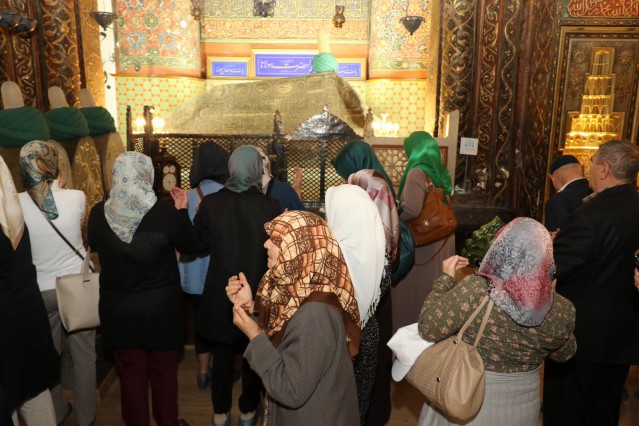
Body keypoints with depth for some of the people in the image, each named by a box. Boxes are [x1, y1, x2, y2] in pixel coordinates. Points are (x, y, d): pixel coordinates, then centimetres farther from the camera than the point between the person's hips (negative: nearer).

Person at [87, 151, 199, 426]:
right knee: (164, 373, 18)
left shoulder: (99, 214, -12)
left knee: (131, 375, 18)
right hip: (161, 307, -1)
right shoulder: (164, 212, -19)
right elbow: (191, 247, -5)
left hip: (118, 309, 2)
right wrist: (182, 211, 4)